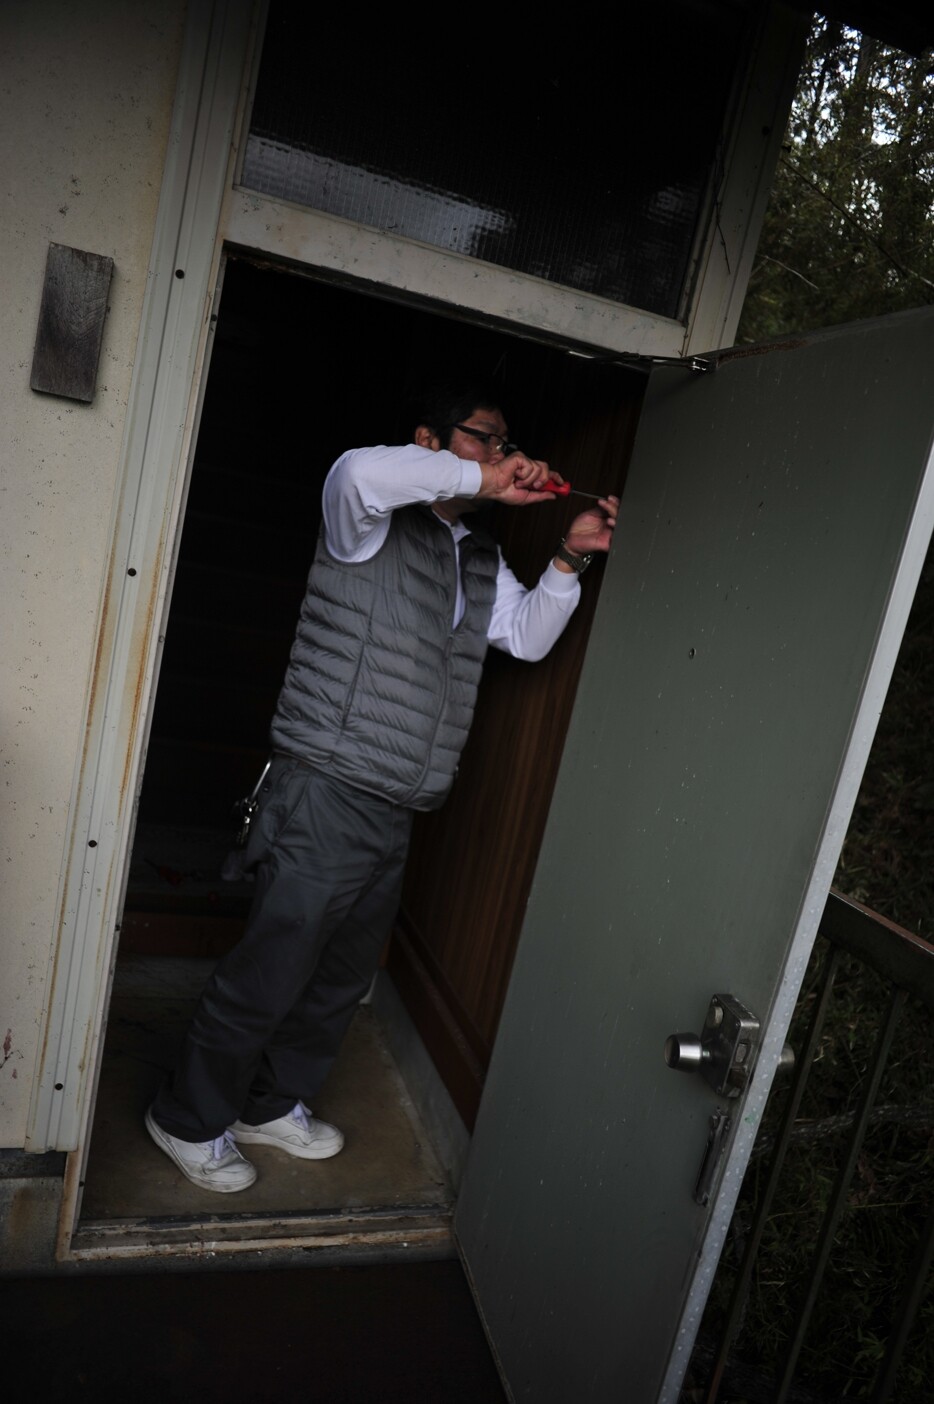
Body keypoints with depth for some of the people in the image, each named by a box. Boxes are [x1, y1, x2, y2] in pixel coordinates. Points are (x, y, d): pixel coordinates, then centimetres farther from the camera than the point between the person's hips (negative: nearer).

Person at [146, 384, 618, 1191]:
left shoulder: (481, 559, 16)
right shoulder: (377, 524, -10)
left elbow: (529, 636, 15)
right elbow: (362, 473, -32)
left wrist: (571, 560, 2)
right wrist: (479, 481, -23)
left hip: (396, 813, 9)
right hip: (330, 795, -8)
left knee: (345, 977, 19)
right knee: (270, 972, 2)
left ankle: (272, 1106, 40)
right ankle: (191, 1121, 27)